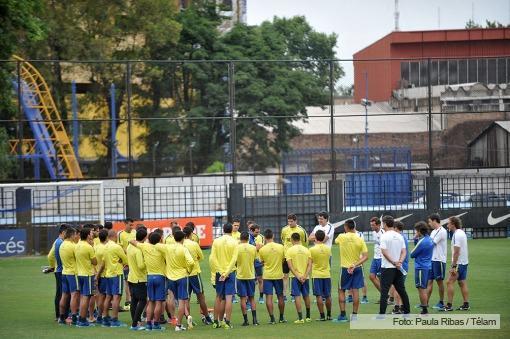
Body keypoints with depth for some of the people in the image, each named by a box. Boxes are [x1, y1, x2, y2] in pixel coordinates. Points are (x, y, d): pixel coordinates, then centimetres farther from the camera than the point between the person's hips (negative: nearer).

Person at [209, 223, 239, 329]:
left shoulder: (216, 241, 1)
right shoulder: (234, 242, -5)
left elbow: (213, 258, -6)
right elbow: (234, 259, -13)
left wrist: (219, 272, -8)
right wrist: (226, 273, -14)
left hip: (219, 272, 3)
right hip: (230, 272, -3)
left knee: (219, 297, 13)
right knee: (228, 298, -3)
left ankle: (216, 321, 17)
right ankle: (227, 322, -8)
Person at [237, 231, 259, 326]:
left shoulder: (237, 248, -9)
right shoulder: (253, 248, -3)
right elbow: (255, 260, 6)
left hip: (240, 276, -2)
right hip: (251, 275, 2)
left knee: (243, 298, 2)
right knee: (252, 298, 11)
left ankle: (246, 320, -1)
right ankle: (254, 319, 1)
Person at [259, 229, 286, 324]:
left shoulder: (262, 249, -10)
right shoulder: (280, 247, -6)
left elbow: (261, 262, 2)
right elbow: (283, 260, 7)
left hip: (267, 276, -2)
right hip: (278, 275, 2)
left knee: (269, 297, 0)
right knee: (280, 296, 13)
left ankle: (272, 318, -6)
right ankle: (282, 317, 21)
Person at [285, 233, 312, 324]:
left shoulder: (290, 250, -6)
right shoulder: (306, 250, 5)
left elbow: (290, 265, -13)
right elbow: (309, 264, -2)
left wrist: (297, 276, -14)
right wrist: (305, 276, -8)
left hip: (296, 277, -4)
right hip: (305, 277, 4)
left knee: (297, 296, -3)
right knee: (306, 296, 17)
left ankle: (300, 318, -9)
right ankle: (308, 317, 27)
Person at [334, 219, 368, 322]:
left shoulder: (342, 237, -9)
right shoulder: (360, 239, -5)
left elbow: (336, 241, 17)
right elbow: (365, 256, -9)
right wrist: (355, 265, -12)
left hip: (345, 268, -2)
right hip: (357, 268, 2)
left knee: (341, 291, 8)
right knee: (355, 290, 4)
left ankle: (342, 315, 4)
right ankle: (354, 315, 4)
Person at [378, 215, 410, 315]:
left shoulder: (384, 236, -10)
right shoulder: (399, 236, 9)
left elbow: (384, 252, -18)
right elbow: (404, 251, 4)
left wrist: (394, 262, -14)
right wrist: (399, 262, -8)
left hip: (387, 267, -6)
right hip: (398, 269, 6)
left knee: (384, 292, -5)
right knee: (402, 290, 14)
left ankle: (382, 314, -9)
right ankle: (406, 311, 19)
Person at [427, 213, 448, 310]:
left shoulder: (442, 231, -12)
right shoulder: (433, 232, 16)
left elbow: (431, 243, -13)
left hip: (439, 260, -8)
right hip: (431, 259, 8)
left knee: (439, 281, 0)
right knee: (429, 281, 6)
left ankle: (441, 303, 8)